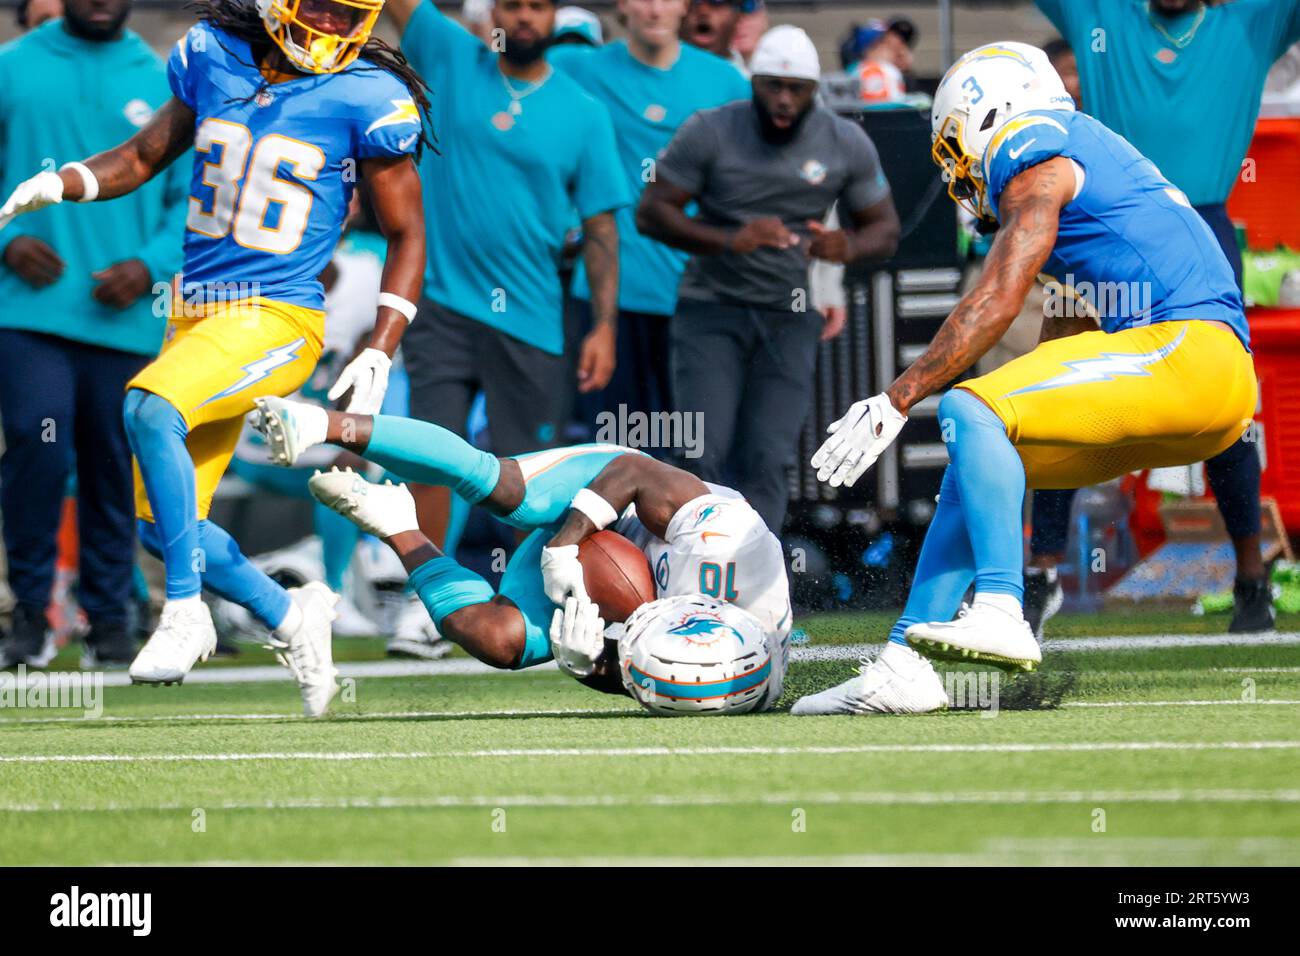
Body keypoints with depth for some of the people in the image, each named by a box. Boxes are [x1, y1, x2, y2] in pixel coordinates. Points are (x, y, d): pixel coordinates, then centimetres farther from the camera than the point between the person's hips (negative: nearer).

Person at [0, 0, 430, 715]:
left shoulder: (365, 99, -8)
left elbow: (406, 235, 0)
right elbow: (146, 155, 17)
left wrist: (379, 354, -9)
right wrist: (60, 185, -2)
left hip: (274, 322, -6)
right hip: (195, 314, 6)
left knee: (150, 409, -32)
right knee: (163, 526, 6)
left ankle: (185, 613, -21)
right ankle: (290, 617, 28)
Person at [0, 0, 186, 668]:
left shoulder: (165, 85, 8)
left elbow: (194, 200, 9)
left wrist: (150, 267, -7)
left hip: (125, 320, 2)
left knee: (113, 469, 5)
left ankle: (108, 616, 19)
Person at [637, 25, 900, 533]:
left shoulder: (846, 145, -2)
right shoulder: (711, 133, -10)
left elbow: (884, 229, 6)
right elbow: (651, 212, -8)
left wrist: (848, 247, -19)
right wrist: (729, 240, -25)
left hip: (789, 319, 2)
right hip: (712, 309, -2)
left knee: (765, 463, -5)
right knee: (703, 454, -12)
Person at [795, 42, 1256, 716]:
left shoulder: (1035, 157, -2)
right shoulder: (1079, 162, 27)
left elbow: (996, 304, -11)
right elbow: (1065, 336, 31)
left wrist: (895, 403, -9)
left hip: (1191, 351, -9)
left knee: (971, 411, -19)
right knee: (976, 468, 11)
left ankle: (1001, 611, -31)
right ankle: (902, 669, 8)